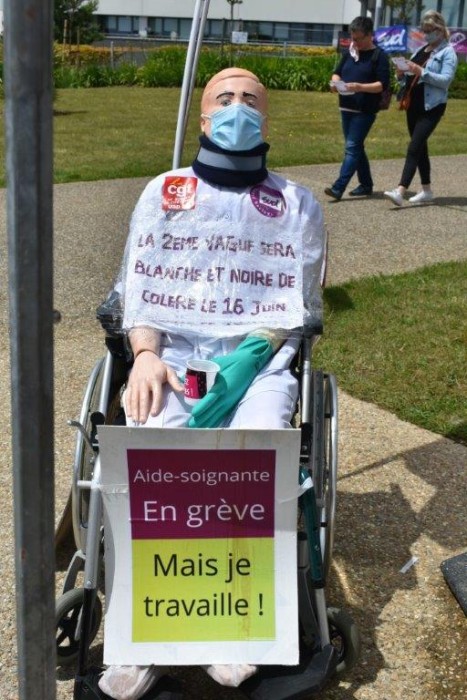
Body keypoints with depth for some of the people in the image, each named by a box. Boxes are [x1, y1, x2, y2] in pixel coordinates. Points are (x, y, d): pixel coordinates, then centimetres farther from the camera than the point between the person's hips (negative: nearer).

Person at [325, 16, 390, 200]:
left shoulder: (379, 56, -6)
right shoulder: (349, 53, 12)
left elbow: (383, 84, -12)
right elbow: (337, 72, 19)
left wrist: (361, 87, -26)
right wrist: (335, 82, -5)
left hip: (365, 111, -7)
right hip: (346, 108, 7)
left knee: (352, 147, -11)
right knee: (356, 148, 12)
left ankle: (338, 188, -16)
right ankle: (366, 185, 24)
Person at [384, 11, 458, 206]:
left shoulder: (448, 52, -5)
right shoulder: (421, 50, 16)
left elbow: (445, 80, -17)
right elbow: (410, 77, 17)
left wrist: (422, 72, -27)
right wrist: (401, 74, -6)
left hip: (431, 107, -8)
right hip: (414, 105, 8)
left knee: (414, 148, -17)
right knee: (420, 147, 12)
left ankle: (400, 191, -25)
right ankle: (426, 190, 21)